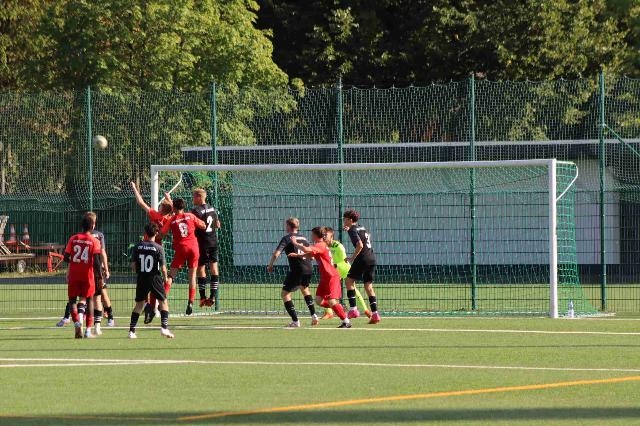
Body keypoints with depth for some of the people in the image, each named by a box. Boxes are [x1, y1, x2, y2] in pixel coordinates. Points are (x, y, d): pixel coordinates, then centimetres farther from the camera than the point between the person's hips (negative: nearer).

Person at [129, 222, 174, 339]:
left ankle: (132, 330, 9)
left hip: (141, 278, 3)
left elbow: (133, 265, 0)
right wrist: (165, 277, 9)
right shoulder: (158, 248, -9)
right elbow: (163, 268, -10)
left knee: (139, 304, 13)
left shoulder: (138, 246, -1)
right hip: (155, 277, -3)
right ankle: (164, 327, -2)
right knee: (163, 302, 10)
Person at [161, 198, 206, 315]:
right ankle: (190, 302, 0)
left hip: (180, 248, -1)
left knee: (171, 275, 3)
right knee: (192, 275, 8)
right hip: (193, 248, 1)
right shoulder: (190, 216, 5)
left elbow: (162, 233, -2)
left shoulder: (171, 220, 2)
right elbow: (203, 226, 9)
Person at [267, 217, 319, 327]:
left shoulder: (287, 239, -2)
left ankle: (295, 321, -5)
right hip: (308, 269, 7)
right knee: (304, 288, 34)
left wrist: (270, 265, 4)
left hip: (296, 270, -7)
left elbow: (276, 254, -10)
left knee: (285, 294, 4)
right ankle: (313, 315, 26)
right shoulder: (304, 239, 16)